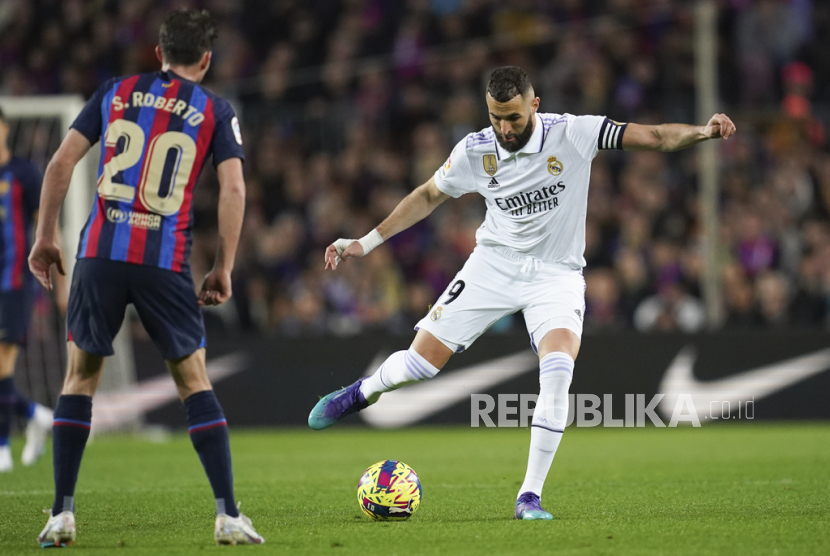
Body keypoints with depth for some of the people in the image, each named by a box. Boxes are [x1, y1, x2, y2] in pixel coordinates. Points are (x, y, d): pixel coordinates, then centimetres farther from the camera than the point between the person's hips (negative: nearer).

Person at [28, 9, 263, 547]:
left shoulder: (116, 92, 13)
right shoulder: (214, 110, 8)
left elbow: (61, 164, 7)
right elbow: (233, 188, -3)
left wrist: (46, 238, 14)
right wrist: (224, 269, 3)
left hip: (101, 254, 1)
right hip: (166, 262, -1)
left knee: (80, 377, 14)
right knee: (195, 381, 10)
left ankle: (63, 513, 8)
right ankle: (229, 514, 3)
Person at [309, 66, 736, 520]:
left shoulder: (573, 133, -15)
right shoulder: (474, 152, -8)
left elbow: (654, 138, -16)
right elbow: (428, 196, 9)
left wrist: (701, 132, -35)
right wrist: (366, 243, 7)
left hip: (557, 274, -2)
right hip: (495, 263, 2)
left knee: (558, 370, -27)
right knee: (420, 363, -4)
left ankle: (530, 496, -18)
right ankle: (363, 391, 34)